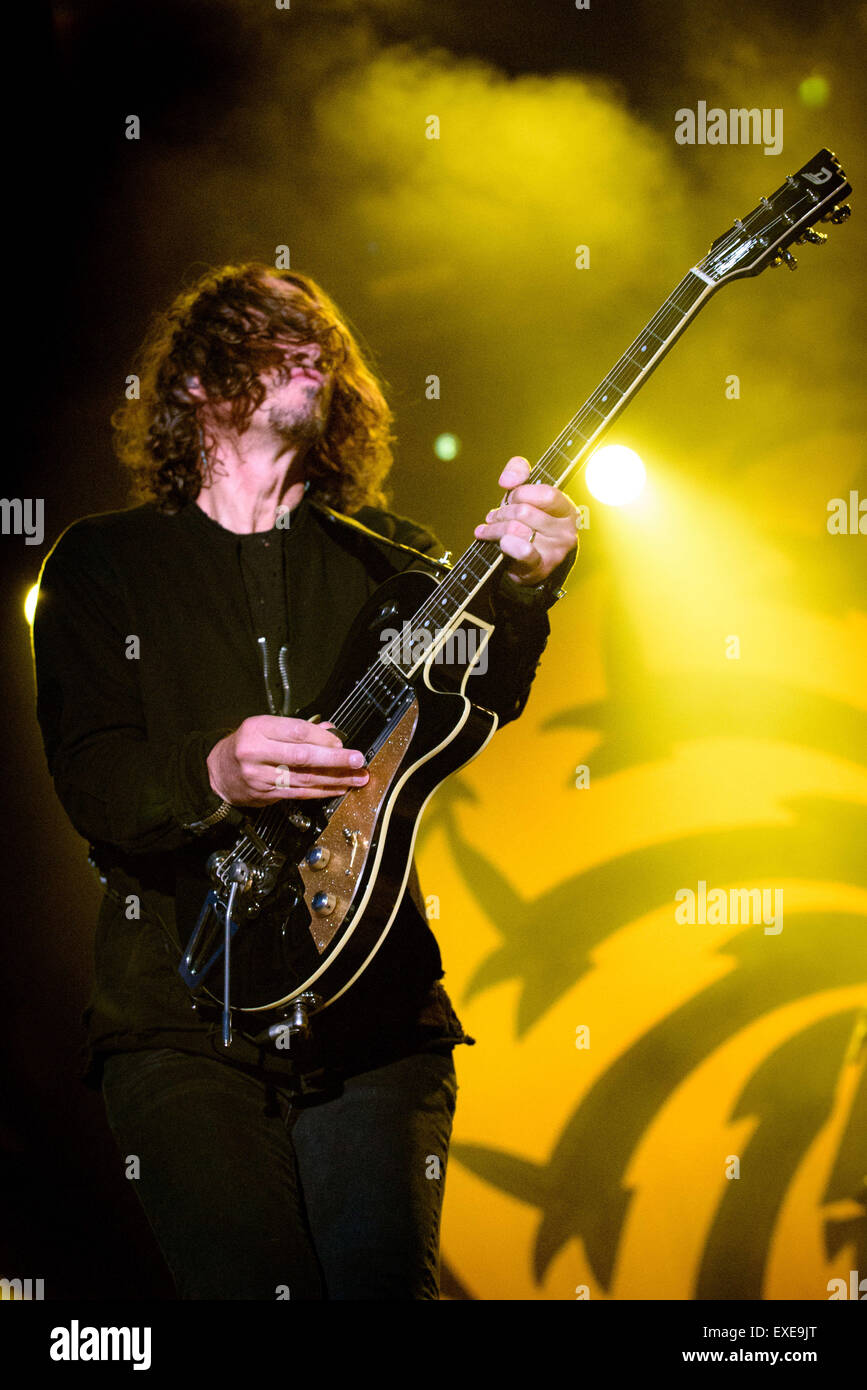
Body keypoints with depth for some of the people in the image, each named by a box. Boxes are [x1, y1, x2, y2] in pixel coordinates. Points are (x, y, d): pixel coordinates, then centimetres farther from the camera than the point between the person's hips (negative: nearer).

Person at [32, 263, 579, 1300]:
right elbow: (89, 777, -3)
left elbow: (478, 700, -3)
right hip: (181, 1022, -2)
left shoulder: (388, 556, 15)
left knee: (387, 1282, -6)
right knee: (253, 1290, -11)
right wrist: (215, 775, -24)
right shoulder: (101, 563, 9)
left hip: (374, 1014, 2)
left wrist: (519, 588, -24)